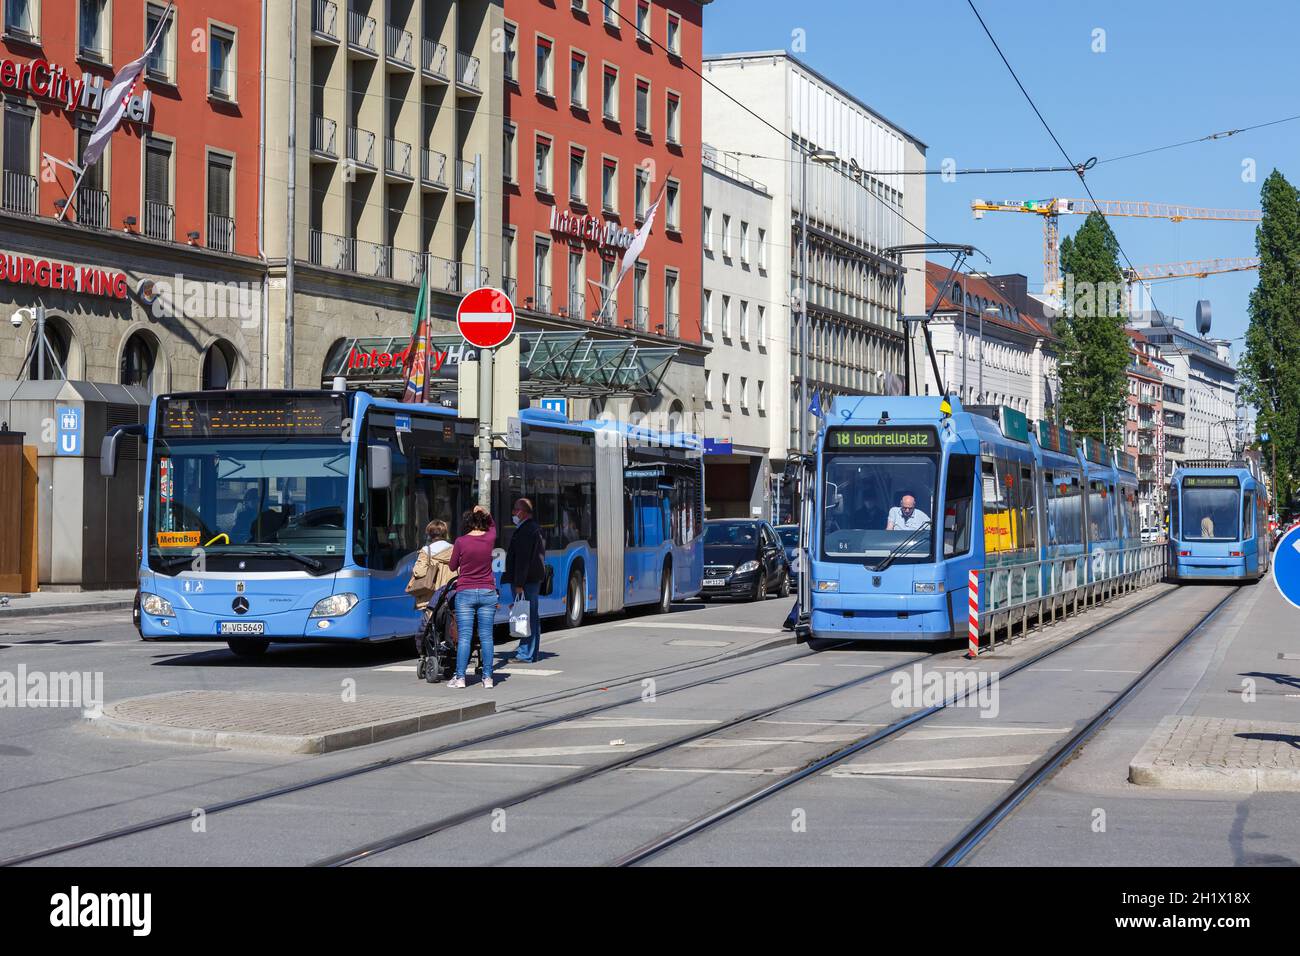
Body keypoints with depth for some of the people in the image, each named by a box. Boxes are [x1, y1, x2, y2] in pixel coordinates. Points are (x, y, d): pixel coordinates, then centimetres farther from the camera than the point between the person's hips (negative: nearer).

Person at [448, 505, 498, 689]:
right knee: (486, 636, 4)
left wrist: (453, 552, 24)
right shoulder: (490, 538, 0)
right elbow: (492, 525, 25)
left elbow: (452, 566, 6)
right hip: (487, 592, 2)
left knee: (464, 636, -2)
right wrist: (485, 512, 13)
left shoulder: (461, 542, -7)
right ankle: (487, 677, 3)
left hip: (465, 592, -2)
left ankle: (460, 677, -4)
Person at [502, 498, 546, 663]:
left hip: (526, 579, -11)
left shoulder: (525, 531, -15)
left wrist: (519, 584, -23)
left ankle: (525, 654, -11)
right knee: (532, 616, 14)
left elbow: (522, 559, -21)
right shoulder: (535, 528, 18)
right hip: (534, 578, 11)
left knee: (526, 616, -10)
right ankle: (530, 652, 19)